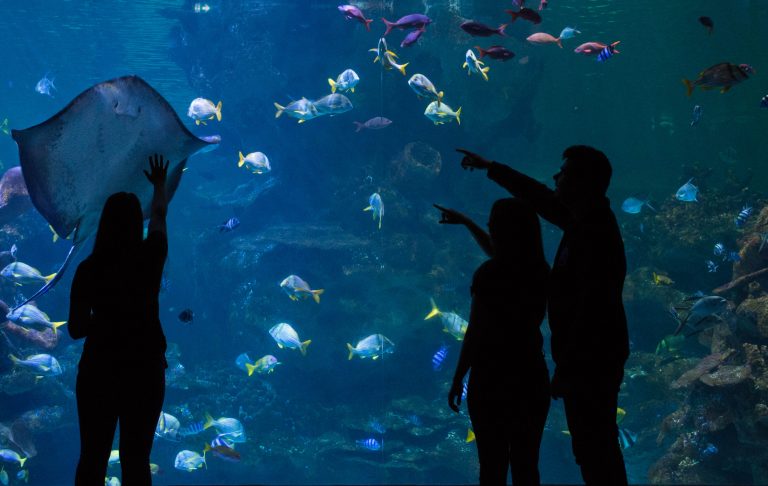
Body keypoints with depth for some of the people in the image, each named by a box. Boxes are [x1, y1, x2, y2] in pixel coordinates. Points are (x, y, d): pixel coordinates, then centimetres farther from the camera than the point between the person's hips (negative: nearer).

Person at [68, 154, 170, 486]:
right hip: (144, 369, 0)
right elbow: (159, 217, 17)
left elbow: (76, 330, -3)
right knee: (135, 458, 7)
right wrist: (159, 185, 35)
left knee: (92, 457, 9)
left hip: (98, 370, 0)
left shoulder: (89, 268, -9)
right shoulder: (150, 257, -6)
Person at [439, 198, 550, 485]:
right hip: (531, 377, 5)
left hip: (491, 379, -5)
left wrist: (457, 380, -4)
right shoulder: (539, 270, 2)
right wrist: (466, 223, 31)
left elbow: (475, 333, -14)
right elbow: (501, 256, 22)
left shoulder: (488, 275, -15)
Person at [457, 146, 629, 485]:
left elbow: (591, 311, -26)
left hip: (591, 362, -10)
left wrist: (565, 369, -22)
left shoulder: (596, 234, -22)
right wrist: (489, 167, 29)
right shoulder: (586, 220, 6)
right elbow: (540, 197, 22)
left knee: (595, 450, -4)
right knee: (596, 448, 16)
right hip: (589, 358, 10)